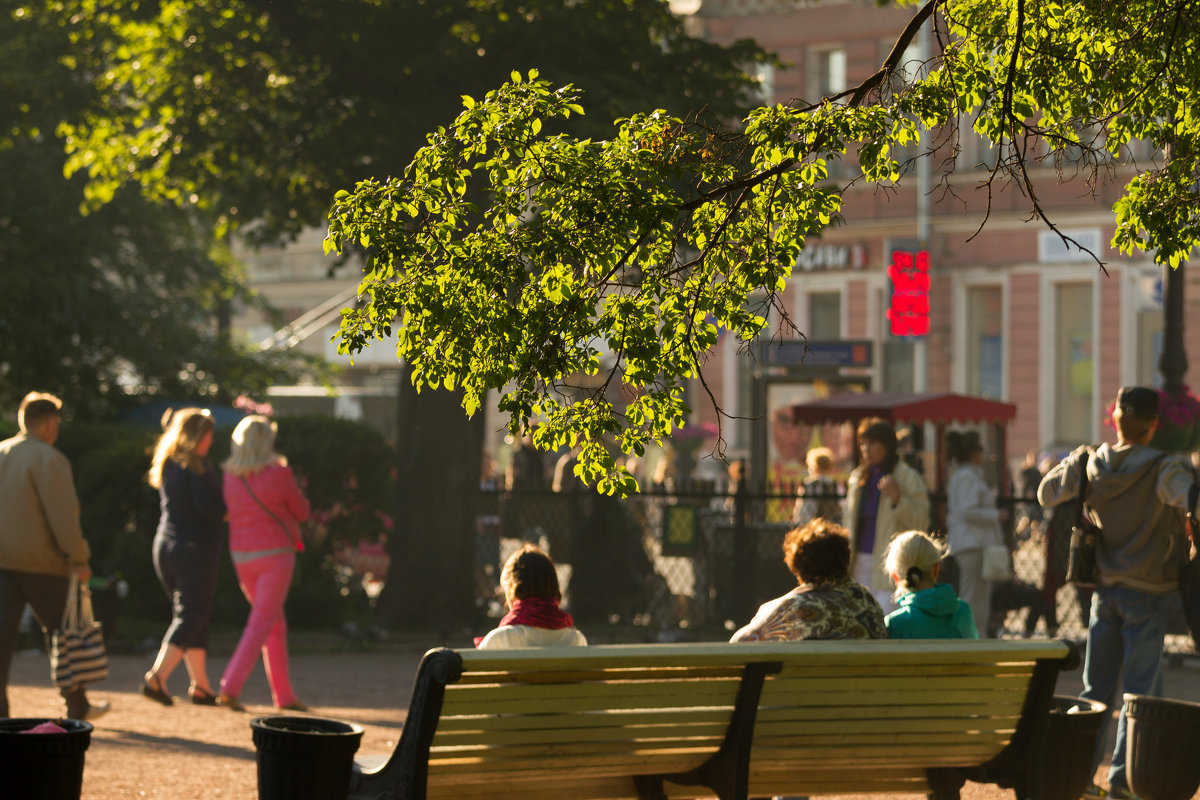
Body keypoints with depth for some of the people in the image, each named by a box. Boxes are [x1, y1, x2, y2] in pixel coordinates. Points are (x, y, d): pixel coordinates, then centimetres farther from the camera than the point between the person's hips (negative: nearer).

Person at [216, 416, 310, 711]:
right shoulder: (279, 474, -13)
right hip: (274, 554, -6)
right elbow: (302, 511, 1)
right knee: (261, 623, -5)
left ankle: (284, 695, 19)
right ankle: (230, 687, -18)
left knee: (276, 623, 17)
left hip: (241, 554, 6)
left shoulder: (229, 477, 1)